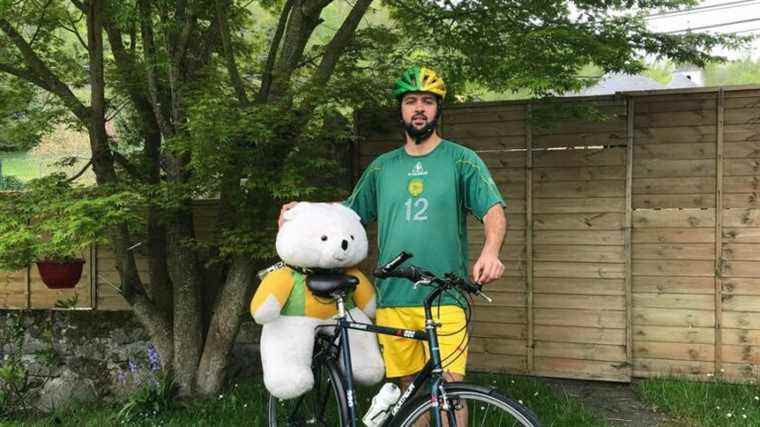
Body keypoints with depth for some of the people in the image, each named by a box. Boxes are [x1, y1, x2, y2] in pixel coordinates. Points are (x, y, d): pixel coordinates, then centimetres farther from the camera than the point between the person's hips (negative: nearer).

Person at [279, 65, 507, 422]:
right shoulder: (383, 167, 14)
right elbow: (349, 211, 24)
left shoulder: (461, 160, 4)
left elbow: (494, 210, -4)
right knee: (409, 387, 6)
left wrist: (491, 250, -24)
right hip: (392, 299, 3)